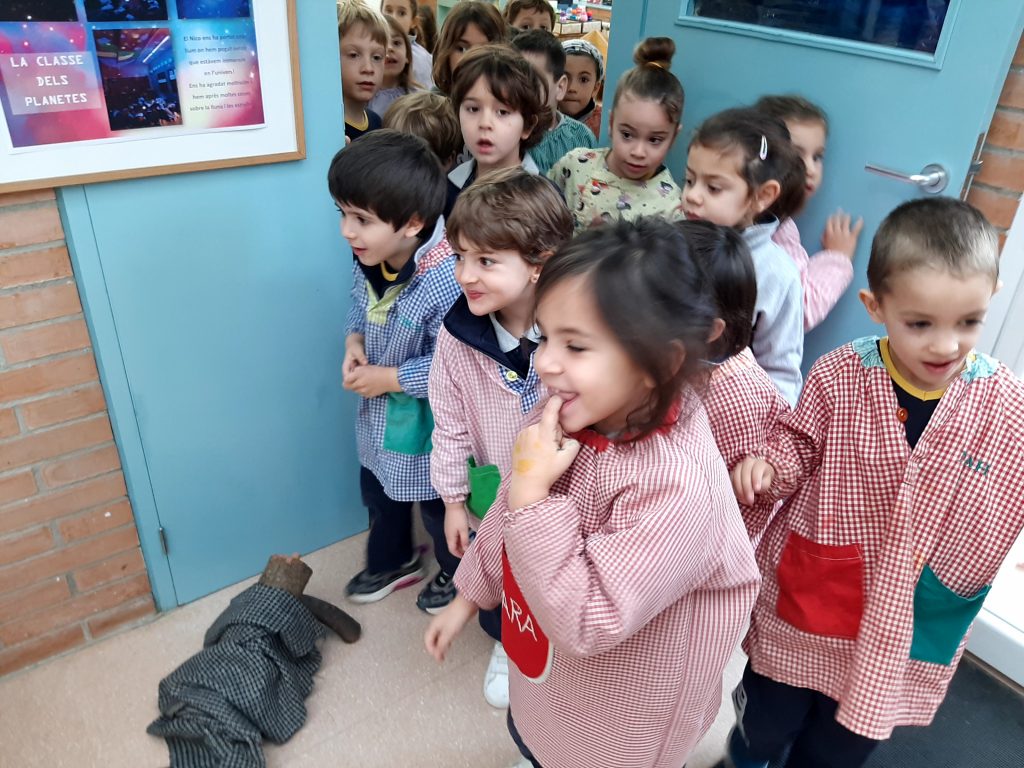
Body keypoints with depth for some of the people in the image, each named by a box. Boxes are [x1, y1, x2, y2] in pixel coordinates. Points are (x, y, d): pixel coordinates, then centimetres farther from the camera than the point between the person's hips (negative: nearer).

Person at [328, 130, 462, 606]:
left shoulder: (447, 280, -36)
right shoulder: (366, 257, -12)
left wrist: (391, 378, -23)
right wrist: (353, 340, -11)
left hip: (429, 424, -7)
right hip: (379, 415, 8)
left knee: (440, 505, 19)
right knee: (378, 491, 28)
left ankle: (459, 574, 49)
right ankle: (392, 563, 57)